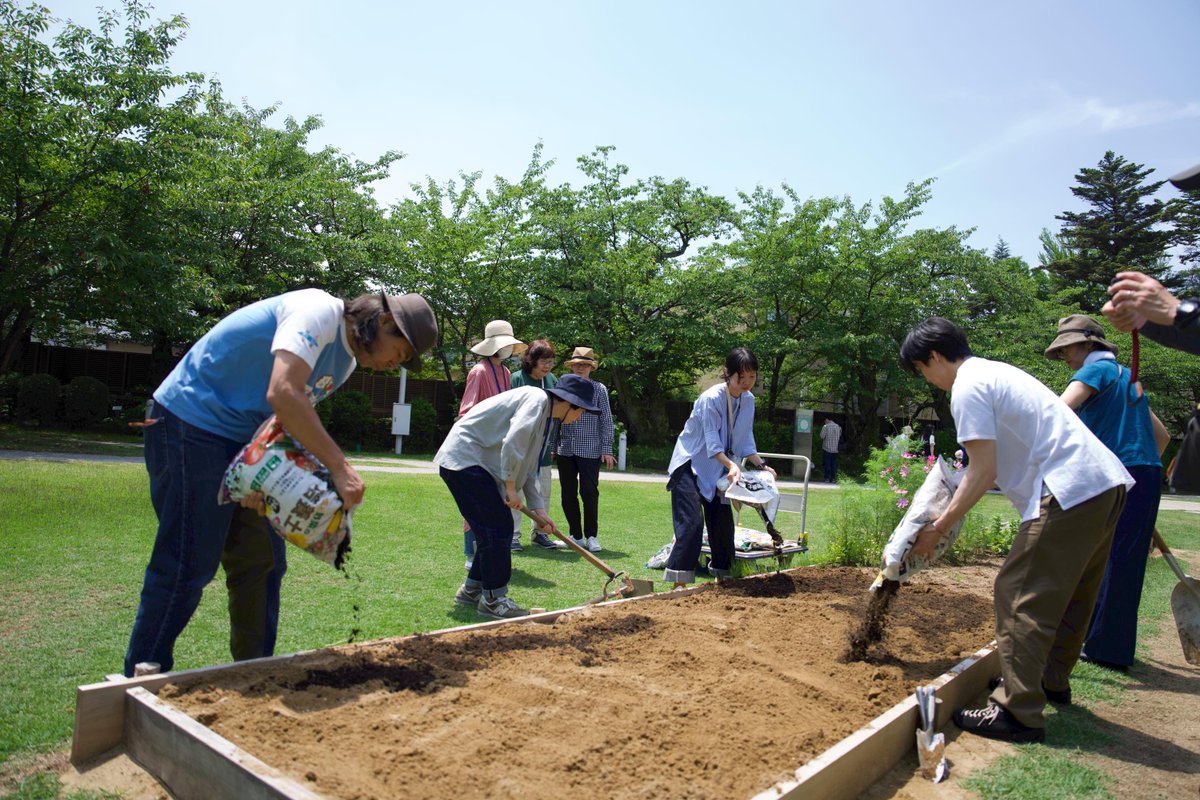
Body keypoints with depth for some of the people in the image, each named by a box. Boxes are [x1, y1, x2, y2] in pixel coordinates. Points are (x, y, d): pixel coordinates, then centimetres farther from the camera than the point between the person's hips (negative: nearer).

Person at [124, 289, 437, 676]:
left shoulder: (345, 363, 10)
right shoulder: (319, 311, -20)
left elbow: (292, 419, 7)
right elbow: (283, 394, -33)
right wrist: (339, 467, -31)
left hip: (241, 440, 10)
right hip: (190, 423, -9)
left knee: (263, 562, 10)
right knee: (188, 567, -6)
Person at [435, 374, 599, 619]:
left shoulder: (545, 416, 17)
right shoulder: (537, 399, -14)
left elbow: (529, 469, 21)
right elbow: (513, 444, -26)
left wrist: (538, 510, 15)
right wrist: (510, 486, -16)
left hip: (478, 463, 10)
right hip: (464, 459, -10)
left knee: (499, 528, 13)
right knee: (497, 527, -9)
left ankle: (471, 589, 26)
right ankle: (493, 599, 2)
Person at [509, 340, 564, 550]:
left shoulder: (553, 380, 6)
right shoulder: (517, 379, -10)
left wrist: (554, 443, 9)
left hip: (544, 447, 6)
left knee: (544, 490, 11)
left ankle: (538, 533, 24)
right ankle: (512, 535, 10)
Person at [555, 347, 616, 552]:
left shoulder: (599, 389, 2)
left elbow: (606, 420, 1)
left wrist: (607, 449, -3)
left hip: (590, 450, -3)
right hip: (565, 450, 3)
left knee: (589, 492, -3)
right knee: (568, 494, 8)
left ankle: (591, 536, 11)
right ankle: (576, 536, 21)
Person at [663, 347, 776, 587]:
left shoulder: (748, 400, 0)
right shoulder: (711, 398, -23)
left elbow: (745, 440, 9)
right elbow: (712, 443, -26)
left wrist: (761, 465, 2)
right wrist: (732, 465, -38)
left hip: (717, 469, 7)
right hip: (690, 465, -7)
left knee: (723, 524, 10)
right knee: (692, 523, -16)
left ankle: (722, 575, 26)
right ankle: (678, 583, -12)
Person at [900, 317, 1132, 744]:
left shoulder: (967, 388, -9)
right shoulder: (996, 371, 21)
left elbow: (983, 473, -12)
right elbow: (999, 464, 24)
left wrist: (937, 529, -5)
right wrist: (948, 514, 26)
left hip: (1069, 491, -11)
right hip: (1108, 483, 11)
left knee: (1021, 594, -6)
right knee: (1072, 592, 21)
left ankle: (1018, 713, -3)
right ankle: (1051, 680, 37)